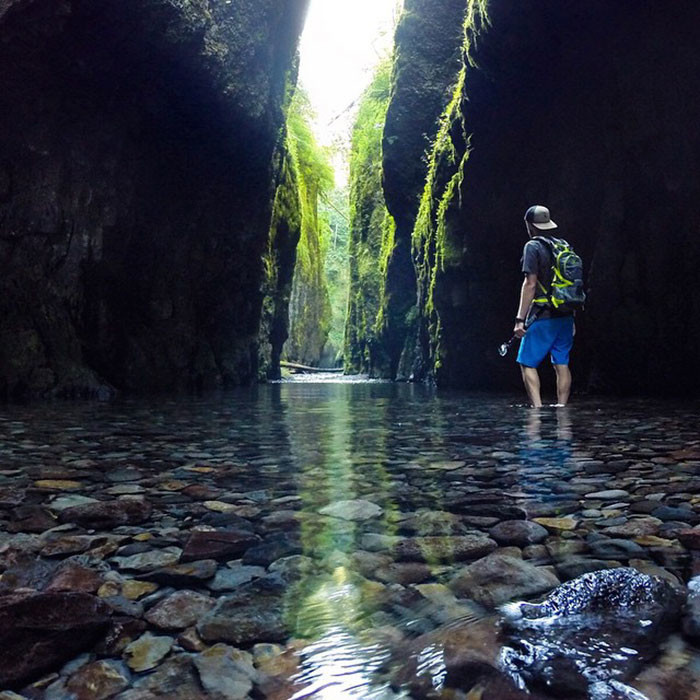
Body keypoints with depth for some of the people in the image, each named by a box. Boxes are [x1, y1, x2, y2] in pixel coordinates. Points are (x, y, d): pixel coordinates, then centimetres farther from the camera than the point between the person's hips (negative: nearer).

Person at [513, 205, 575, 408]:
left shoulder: (533, 246, -7)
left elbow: (531, 284, -14)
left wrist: (520, 319, -13)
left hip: (543, 317, -7)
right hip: (565, 316, 7)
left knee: (527, 363, -1)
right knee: (562, 364, 10)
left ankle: (537, 407, -9)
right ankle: (561, 407, 13)